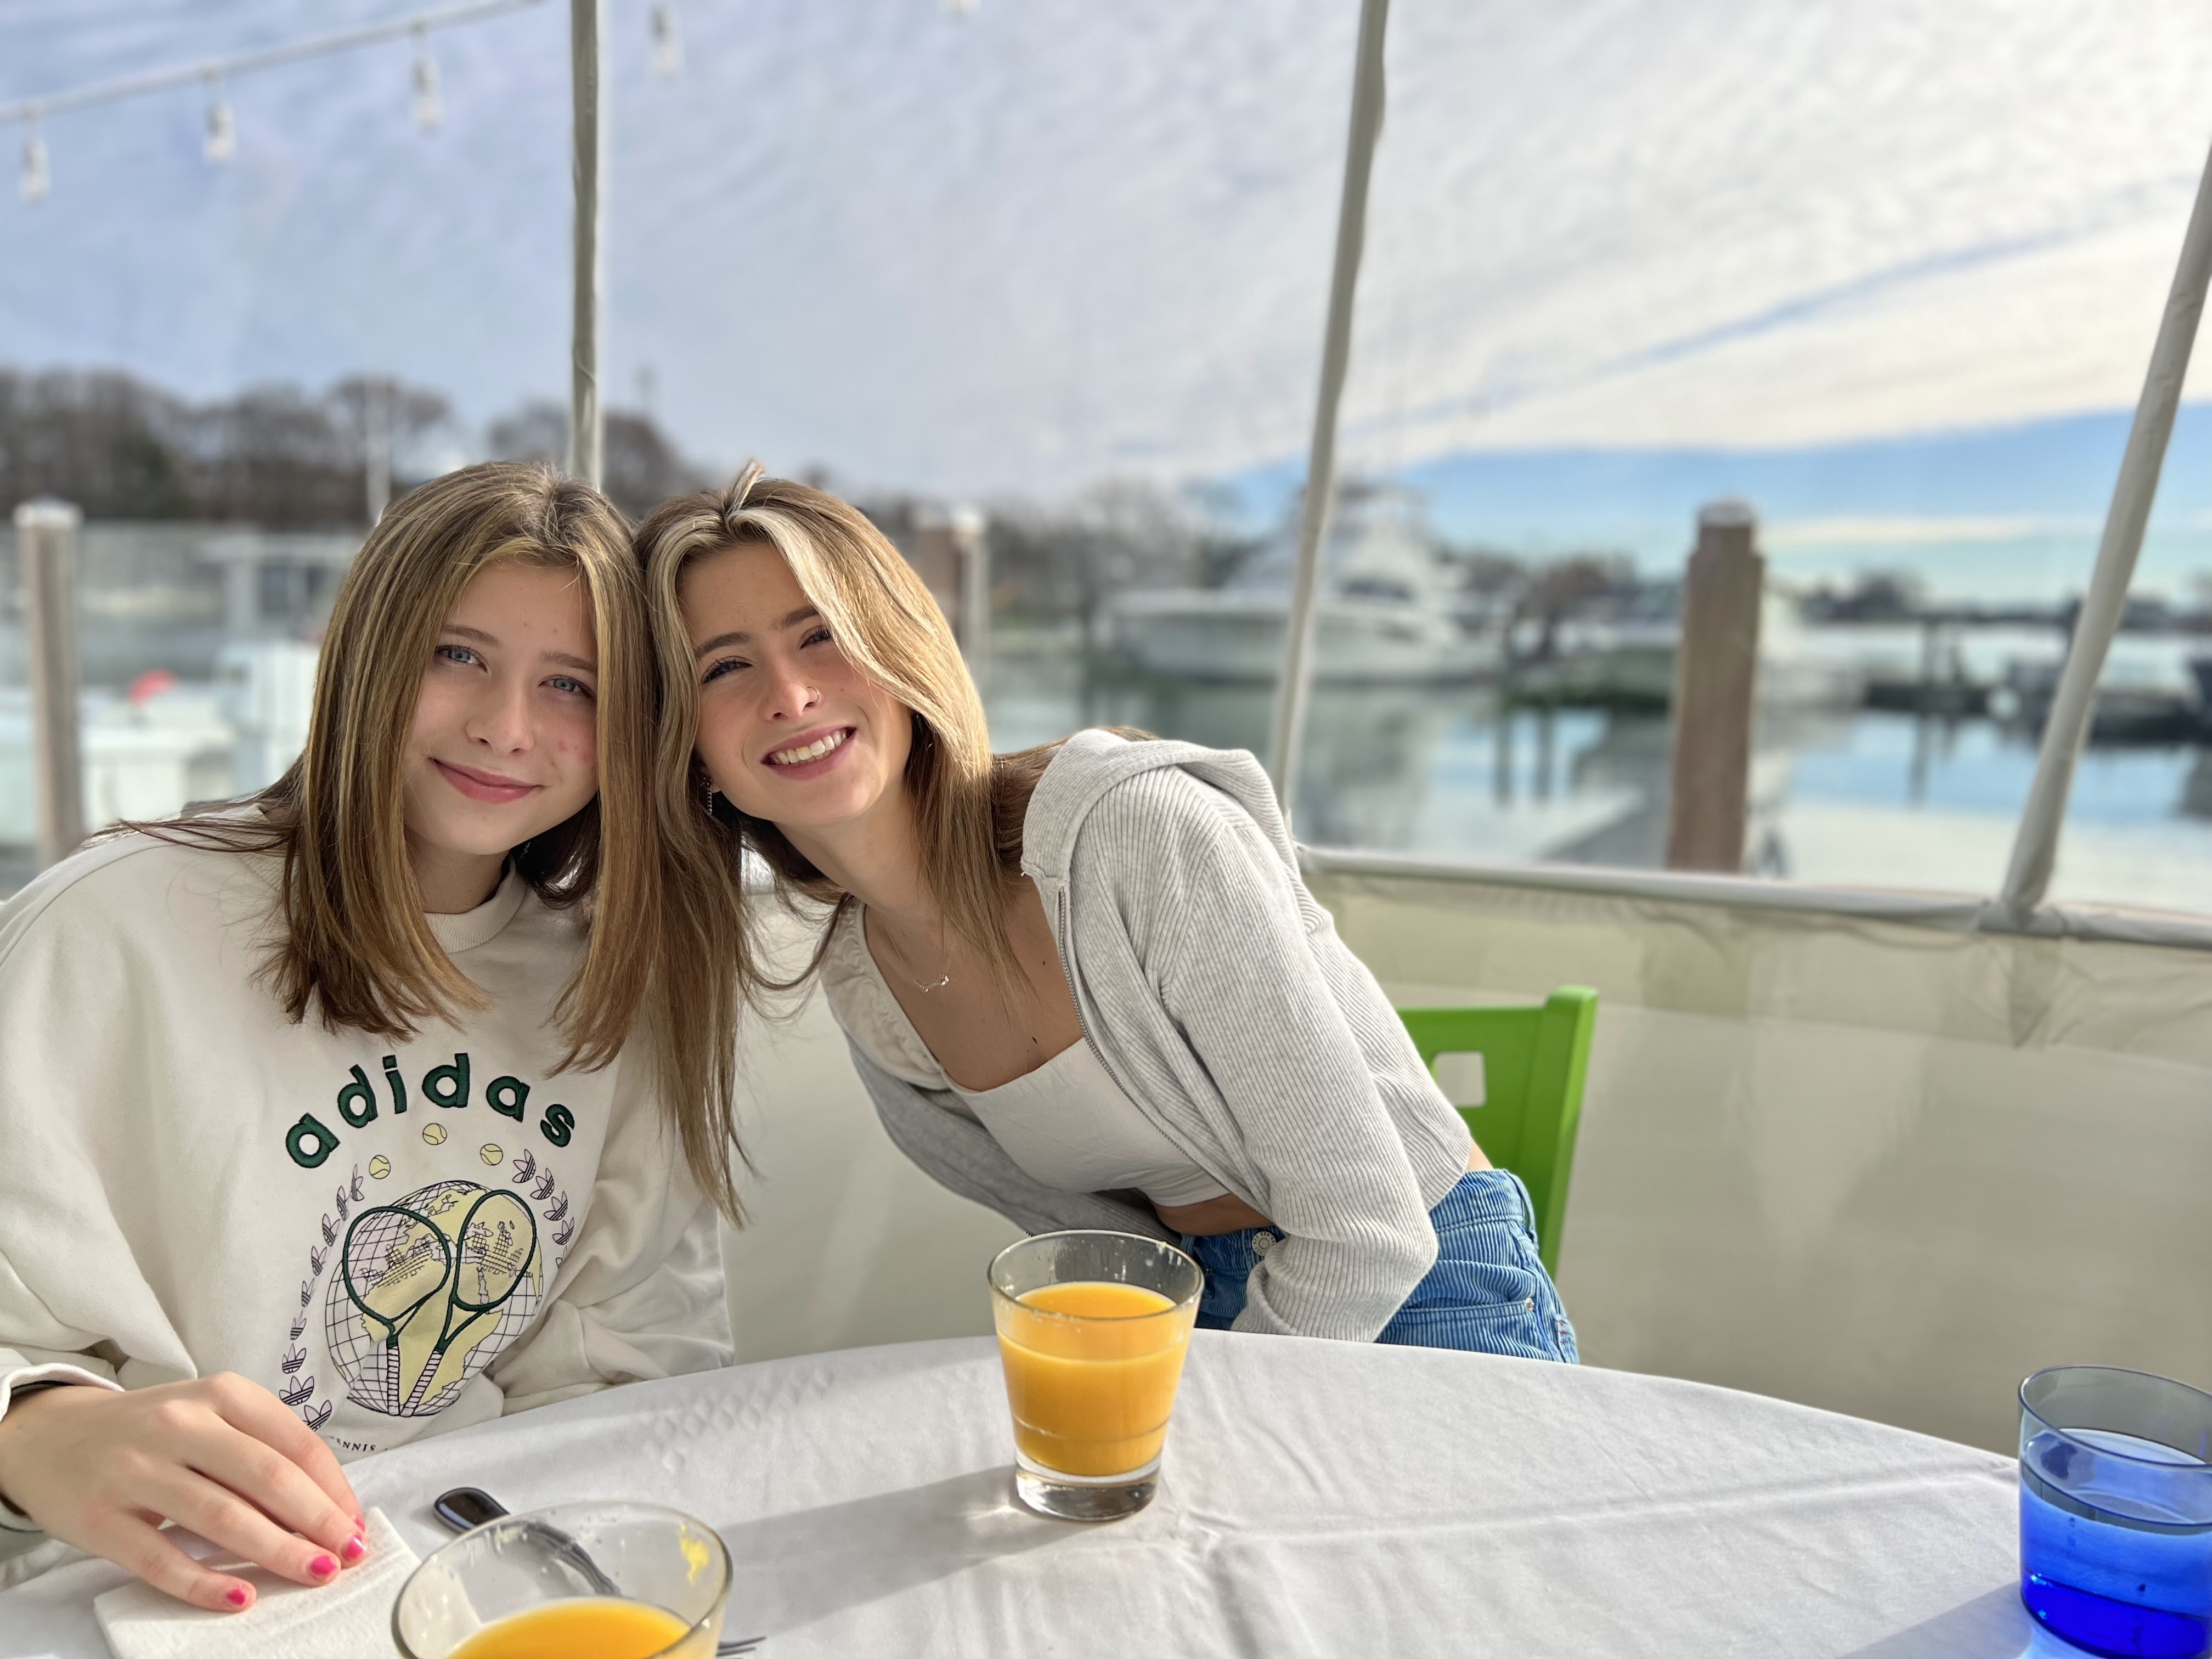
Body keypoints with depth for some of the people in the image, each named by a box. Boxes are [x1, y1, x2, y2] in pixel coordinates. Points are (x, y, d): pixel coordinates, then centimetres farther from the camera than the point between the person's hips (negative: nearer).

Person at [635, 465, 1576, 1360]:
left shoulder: (1143, 831, -25)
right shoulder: (860, 991, -3)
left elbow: (1368, 1232, -21)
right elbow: (1113, 1241, 8)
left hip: (1419, 1293, -5)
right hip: (1201, 1321, 5)